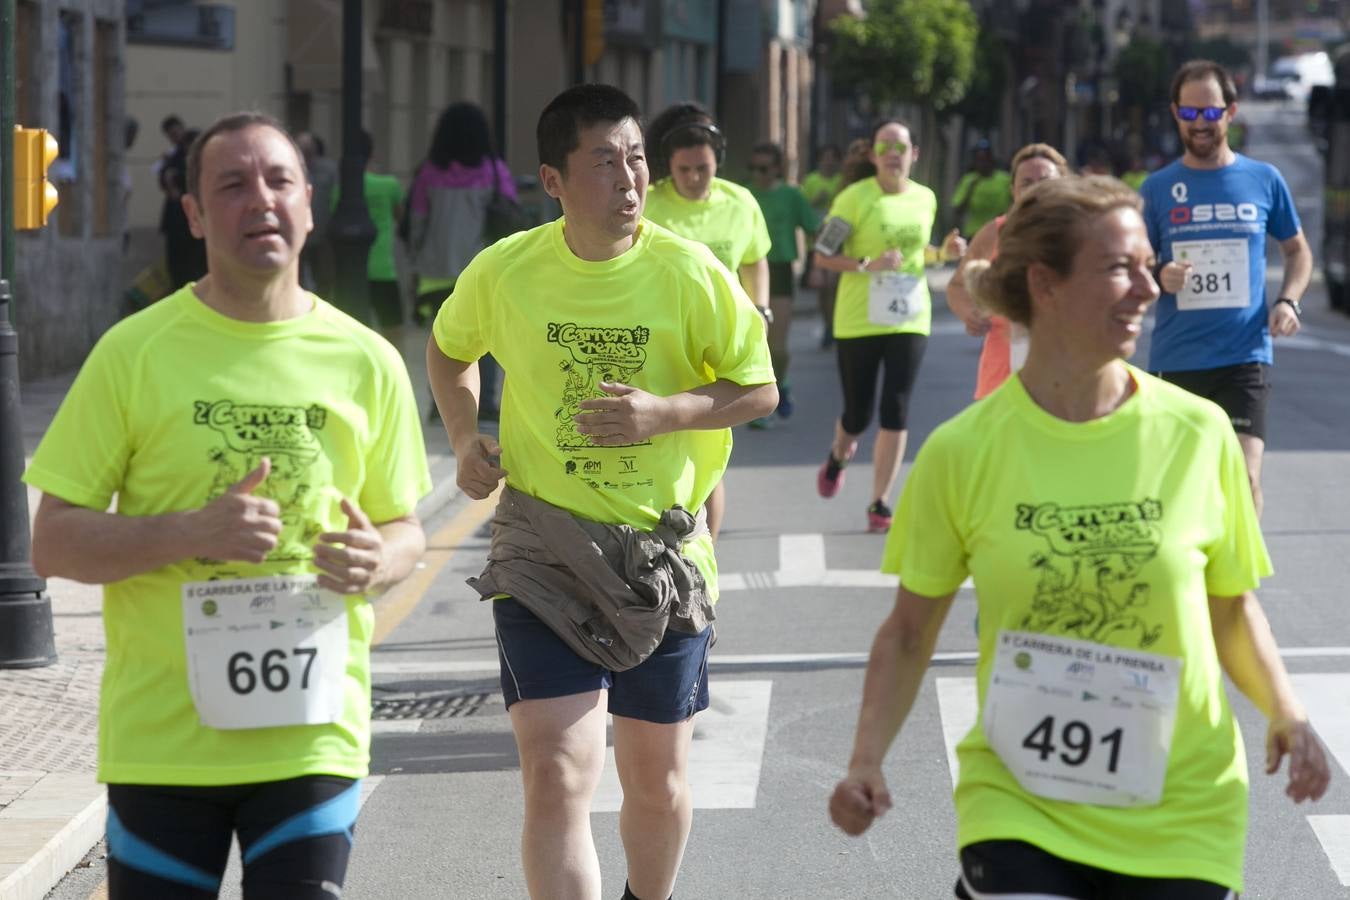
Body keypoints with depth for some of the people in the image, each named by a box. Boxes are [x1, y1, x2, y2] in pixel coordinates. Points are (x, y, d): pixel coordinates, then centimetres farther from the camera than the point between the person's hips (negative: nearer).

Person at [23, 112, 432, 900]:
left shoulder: (366, 362, 5)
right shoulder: (134, 353, -2)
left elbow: (405, 531, 15)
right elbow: (54, 544, -2)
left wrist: (378, 561, -10)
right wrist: (191, 532, -18)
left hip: (313, 733, 1)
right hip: (161, 737, -1)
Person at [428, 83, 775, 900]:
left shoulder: (690, 272, -9)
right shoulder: (504, 272, -6)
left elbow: (760, 390, -1)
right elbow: (448, 351, 16)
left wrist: (664, 413, -18)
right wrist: (466, 439, 1)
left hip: (662, 548, 1)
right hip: (544, 547, -1)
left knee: (657, 779, 15)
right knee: (557, 777, -14)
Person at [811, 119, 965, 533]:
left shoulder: (925, 199, 6)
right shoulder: (855, 197, -9)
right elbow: (823, 256, -9)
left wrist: (942, 253, 2)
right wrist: (868, 265, -22)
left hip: (909, 319, 3)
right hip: (858, 322, -3)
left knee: (895, 412, -6)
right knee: (858, 413, 5)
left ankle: (879, 504, 2)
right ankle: (839, 456, 42)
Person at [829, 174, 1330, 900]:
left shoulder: (1197, 433, -2)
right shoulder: (962, 452, -5)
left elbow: (1232, 608, 9)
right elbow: (911, 629, 4)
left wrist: (1284, 712, -8)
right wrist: (867, 760, -8)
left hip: (1179, 813, 1)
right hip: (1017, 804, -1)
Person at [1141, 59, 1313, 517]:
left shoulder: (1264, 180, 6)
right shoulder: (1157, 188, 5)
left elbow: (1298, 251, 18)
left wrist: (1288, 301, 0)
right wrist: (1158, 277, -13)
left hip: (1245, 356, -1)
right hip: (1174, 359, 1)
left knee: (1244, 477, -15)